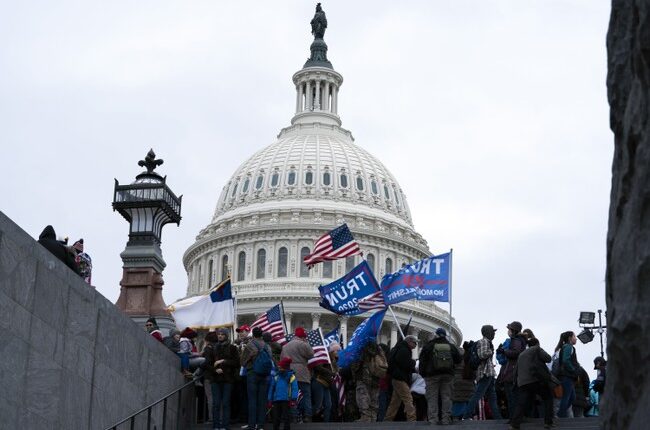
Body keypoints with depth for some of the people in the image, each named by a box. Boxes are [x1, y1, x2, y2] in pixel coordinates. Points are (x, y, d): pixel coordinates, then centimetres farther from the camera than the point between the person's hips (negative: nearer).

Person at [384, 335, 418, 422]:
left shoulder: (403, 349, 22)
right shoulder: (403, 350, -13)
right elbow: (406, 365, -20)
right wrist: (413, 362, -2)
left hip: (397, 379, 11)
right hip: (400, 379, -11)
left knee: (395, 402, 12)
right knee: (408, 400, -15)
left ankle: (387, 421, 13)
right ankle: (412, 420, -21)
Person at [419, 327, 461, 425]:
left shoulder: (428, 346, -1)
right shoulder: (451, 347, 9)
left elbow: (422, 360, -2)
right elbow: (458, 359, 14)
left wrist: (422, 373, 5)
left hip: (432, 375, -3)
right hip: (448, 375, 3)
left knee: (432, 397, -2)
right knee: (446, 396, 5)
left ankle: (433, 419, -10)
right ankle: (446, 419, 1)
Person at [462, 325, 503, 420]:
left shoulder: (486, 341, 22)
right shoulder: (484, 341, -8)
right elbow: (482, 355, -21)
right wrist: (491, 352, -7)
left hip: (489, 373, 11)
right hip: (486, 372, -11)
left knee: (492, 396, 11)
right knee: (477, 394, -13)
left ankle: (497, 417, 14)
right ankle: (467, 416, -16)